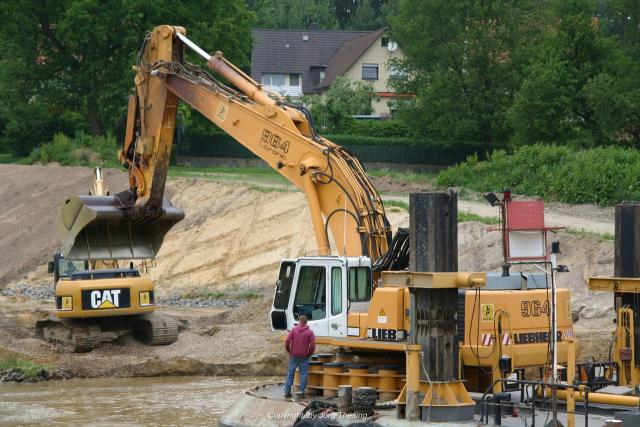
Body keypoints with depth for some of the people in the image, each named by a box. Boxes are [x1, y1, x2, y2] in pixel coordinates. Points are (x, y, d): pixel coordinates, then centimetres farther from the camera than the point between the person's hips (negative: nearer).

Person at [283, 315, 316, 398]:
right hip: (304, 357, -1)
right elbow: (312, 345, -10)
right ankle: (302, 392, 1)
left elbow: (287, 342, -6)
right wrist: (309, 354, 6)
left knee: (290, 374, 8)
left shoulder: (294, 330, -1)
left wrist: (289, 351, 9)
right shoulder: (310, 332, -5)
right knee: (303, 375, 4)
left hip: (294, 356, 1)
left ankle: (287, 392, 8)